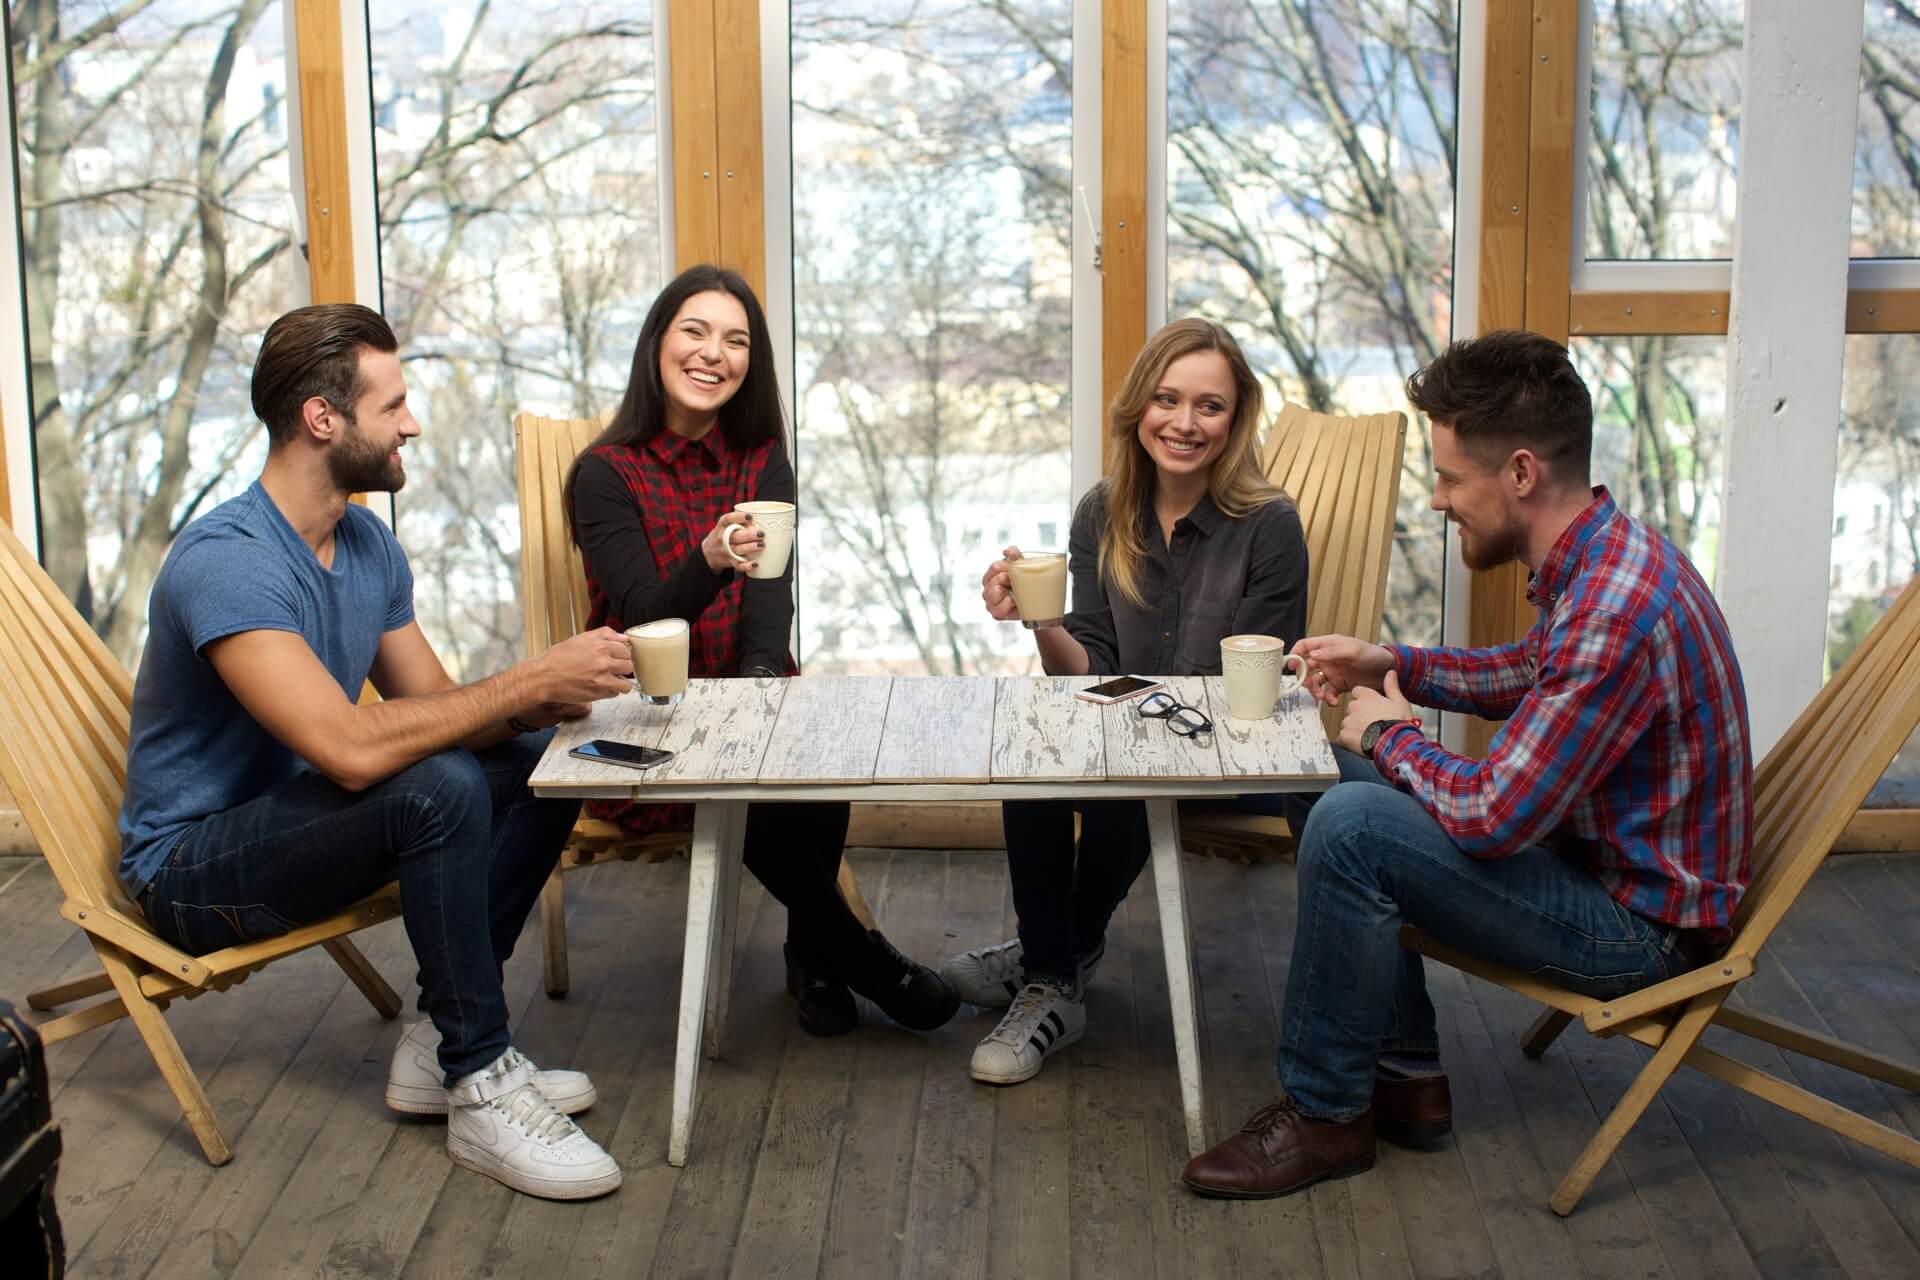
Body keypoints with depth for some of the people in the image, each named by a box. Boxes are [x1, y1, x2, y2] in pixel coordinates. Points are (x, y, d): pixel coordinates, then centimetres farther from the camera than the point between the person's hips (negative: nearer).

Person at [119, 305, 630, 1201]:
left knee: (540, 757, 0)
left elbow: (437, 709, 3)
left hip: (293, 817, 9)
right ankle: (479, 1089, -19)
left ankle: (440, 1043, -1)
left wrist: (552, 696, -17)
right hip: (192, 865, -9)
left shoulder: (367, 542, 4)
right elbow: (352, 749, -37)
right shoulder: (225, 562, -26)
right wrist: (533, 681, -30)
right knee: (440, 788, -32)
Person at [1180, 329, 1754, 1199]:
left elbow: (1492, 818, -29)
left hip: (1642, 921, -10)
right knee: (1355, 773, 14)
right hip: (1600, 851, 10)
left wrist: (1391, 735, -10)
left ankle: (1326, 1112, -5)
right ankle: (1404, 1077, 15)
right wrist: (1395, 667, 9)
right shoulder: (1600, 555, 1)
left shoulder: (1615, 612, -31)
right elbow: (1529, 674, 23)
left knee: (1350, 826, -23)